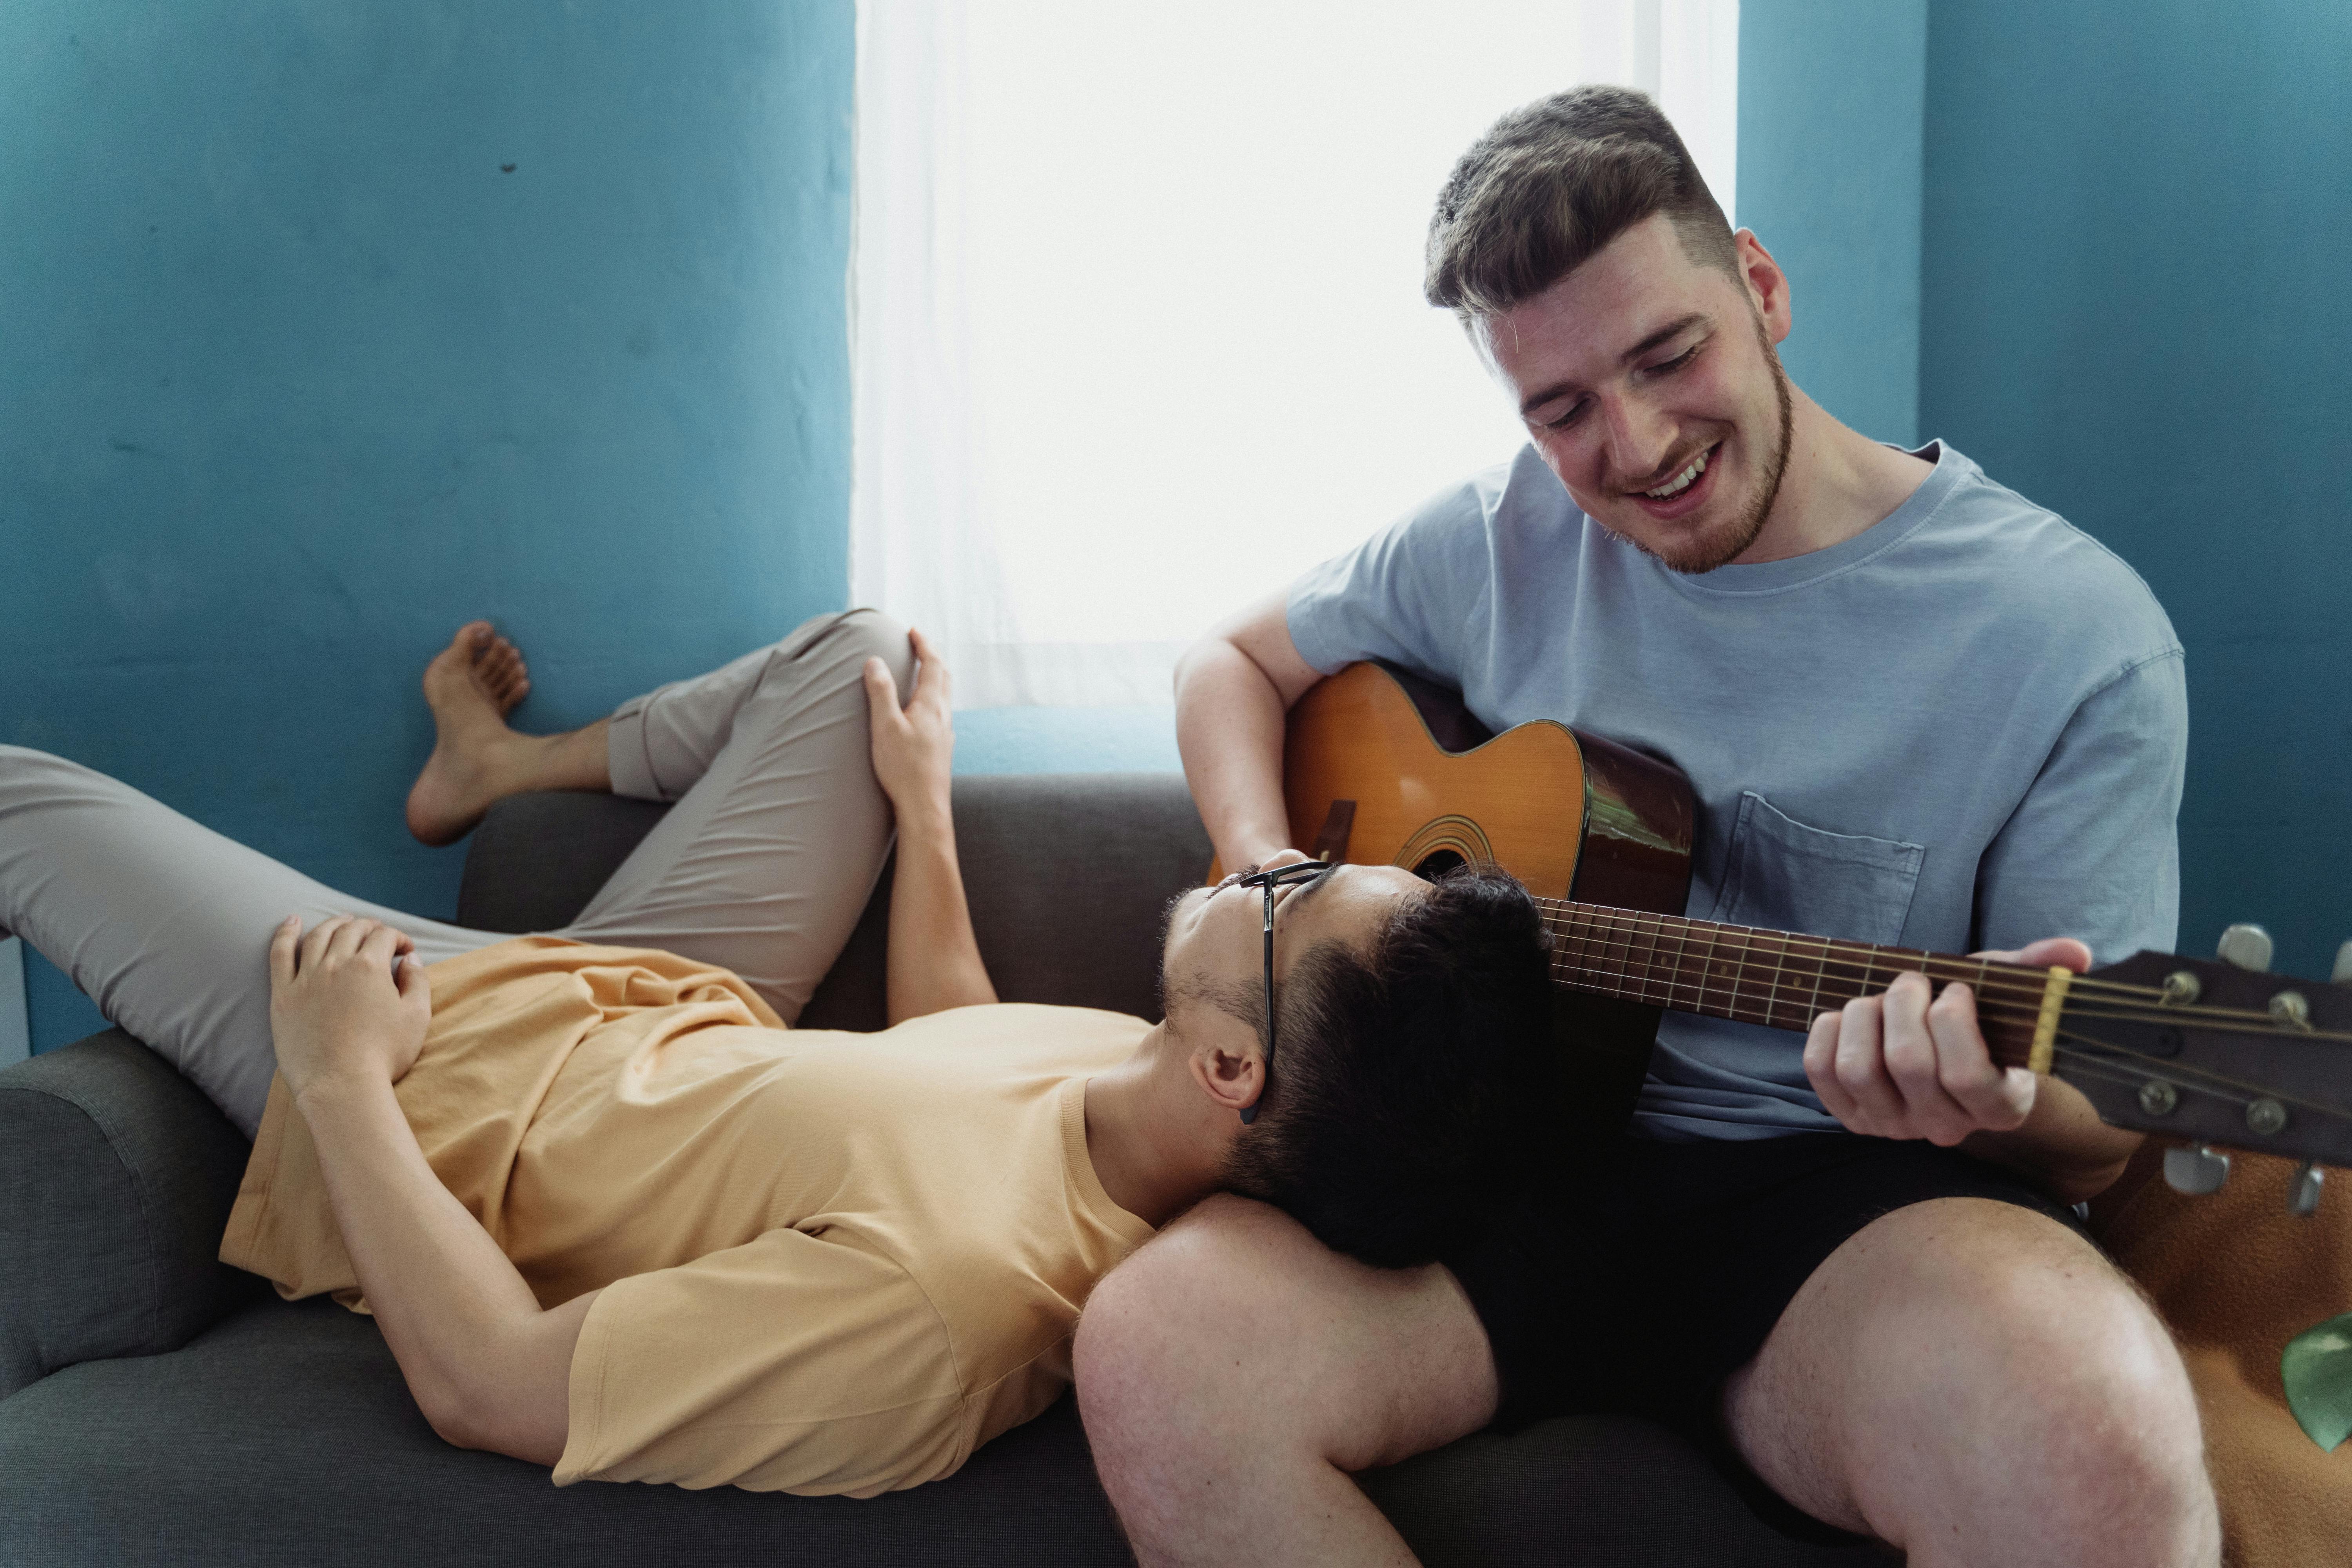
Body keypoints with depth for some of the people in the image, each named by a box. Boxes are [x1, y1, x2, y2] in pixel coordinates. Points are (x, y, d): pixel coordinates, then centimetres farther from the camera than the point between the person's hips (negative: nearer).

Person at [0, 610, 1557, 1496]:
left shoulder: (932, 1307, -45)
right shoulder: (1129, 1067, -21)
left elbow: (486, 1383, -33)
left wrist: (341, 1080, -22)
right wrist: (921, 802, 10)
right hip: (667, 1008, 6)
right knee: (863, 650, 14)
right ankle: (498, 770, 32)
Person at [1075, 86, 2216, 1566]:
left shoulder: (2078, 639, -6)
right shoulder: (1499, 541, 5)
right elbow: (1234, 660, 20)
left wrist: (1999, 1097, -28)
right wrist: (1268, 873, -1)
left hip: (1837, 1192, -2)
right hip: (1517, 1151, 3)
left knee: (2092, 1438, -38)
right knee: (1154, 1353, -27)